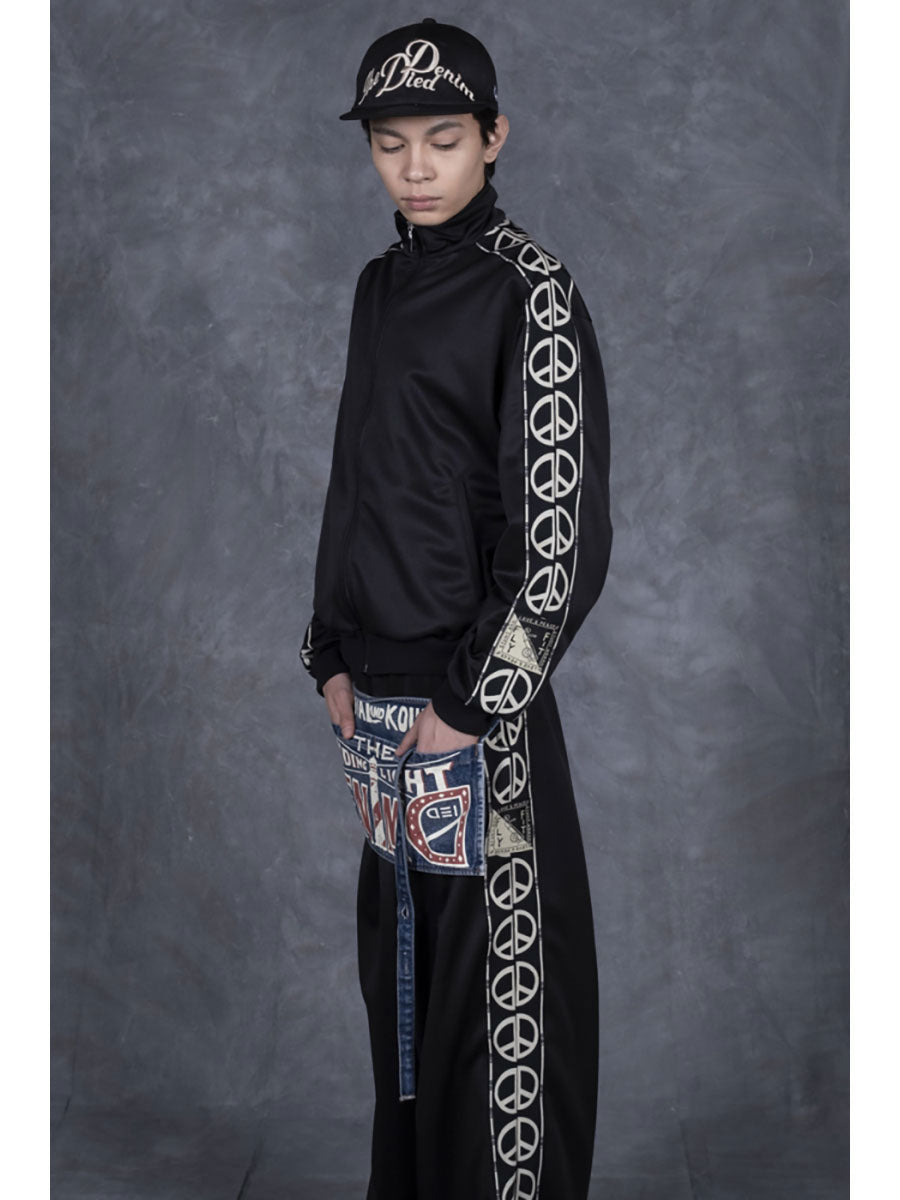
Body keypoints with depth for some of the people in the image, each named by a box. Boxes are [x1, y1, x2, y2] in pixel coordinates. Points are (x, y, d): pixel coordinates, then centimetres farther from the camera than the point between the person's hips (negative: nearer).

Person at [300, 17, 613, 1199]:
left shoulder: (530, 290, -11)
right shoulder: (381, 284, 11)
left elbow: (565, 524, -15)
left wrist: (472, 701, -15)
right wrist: (337, 655, 8)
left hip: (475, 685, -7)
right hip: (380, 681, 7)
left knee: (492, 966, 1)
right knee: (399, 954, 16)